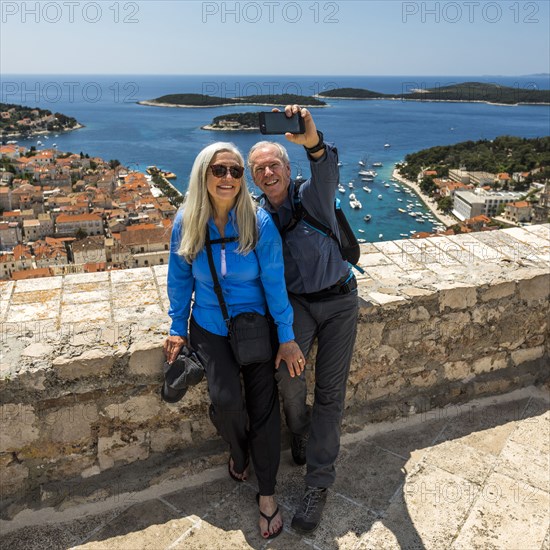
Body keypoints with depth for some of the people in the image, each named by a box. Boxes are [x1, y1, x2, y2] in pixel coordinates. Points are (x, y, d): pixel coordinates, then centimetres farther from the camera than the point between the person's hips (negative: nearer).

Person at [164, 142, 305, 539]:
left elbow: (274, 281, -14)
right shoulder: (186, 222, -9)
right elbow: (180, 278, 3)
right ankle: (239, 451, 22)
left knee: (264, 404, -6)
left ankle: (267, 493, 17)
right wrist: (178, 328, 6)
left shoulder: (260, 222, -16)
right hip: (209, 327, 1)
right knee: (226, 399, -16)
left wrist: (287, 338, -12)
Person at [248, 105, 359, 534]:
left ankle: (318, 483, 11)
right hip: (296, 302, 2)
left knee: (330, 391, -1)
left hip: (339, 299, -1)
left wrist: (313, 142, -57)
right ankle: (300, 430, 11)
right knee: (288, 371, -23)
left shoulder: (313, 195, -10)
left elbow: (328, 169, -33)